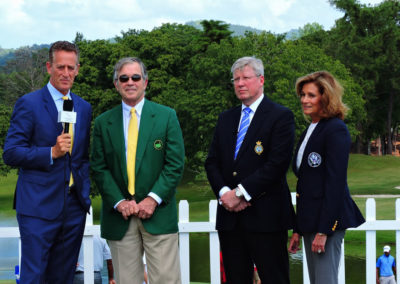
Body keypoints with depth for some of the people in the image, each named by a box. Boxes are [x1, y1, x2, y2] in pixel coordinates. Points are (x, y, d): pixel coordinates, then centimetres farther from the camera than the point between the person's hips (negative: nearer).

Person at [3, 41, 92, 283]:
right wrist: (51, 153, -19)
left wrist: (85, 189, 6)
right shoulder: (29, 104, -4)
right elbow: (10, 154, -9)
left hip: (75, 207, 5)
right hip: (39, 207, -5)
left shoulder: (84, 108, 14)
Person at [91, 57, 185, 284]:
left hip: (158, 214, -1)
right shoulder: (103, 123, 9)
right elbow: (99, 169, 5)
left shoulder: (166, 116, 4)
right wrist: (119, 202, -8)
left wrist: (153, 199, -11)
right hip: (120, 217, 2)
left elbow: (175, 164, -1)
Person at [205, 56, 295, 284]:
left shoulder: (281, 116, -2)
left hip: (265, 216, -6)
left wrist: (241, 193, -14)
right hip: (229, 217, 6)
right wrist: (223, 192, -6)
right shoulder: (226, 119, 17)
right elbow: (212, 162, 13)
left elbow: (277, 164, -13)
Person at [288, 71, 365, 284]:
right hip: (309, 219, 9)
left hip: (328, 218, -9)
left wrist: (323, 231, -20)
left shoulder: (336, 130, -10)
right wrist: (297, 230, 17)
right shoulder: (310, 131, 18)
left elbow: (336, 183, -17)